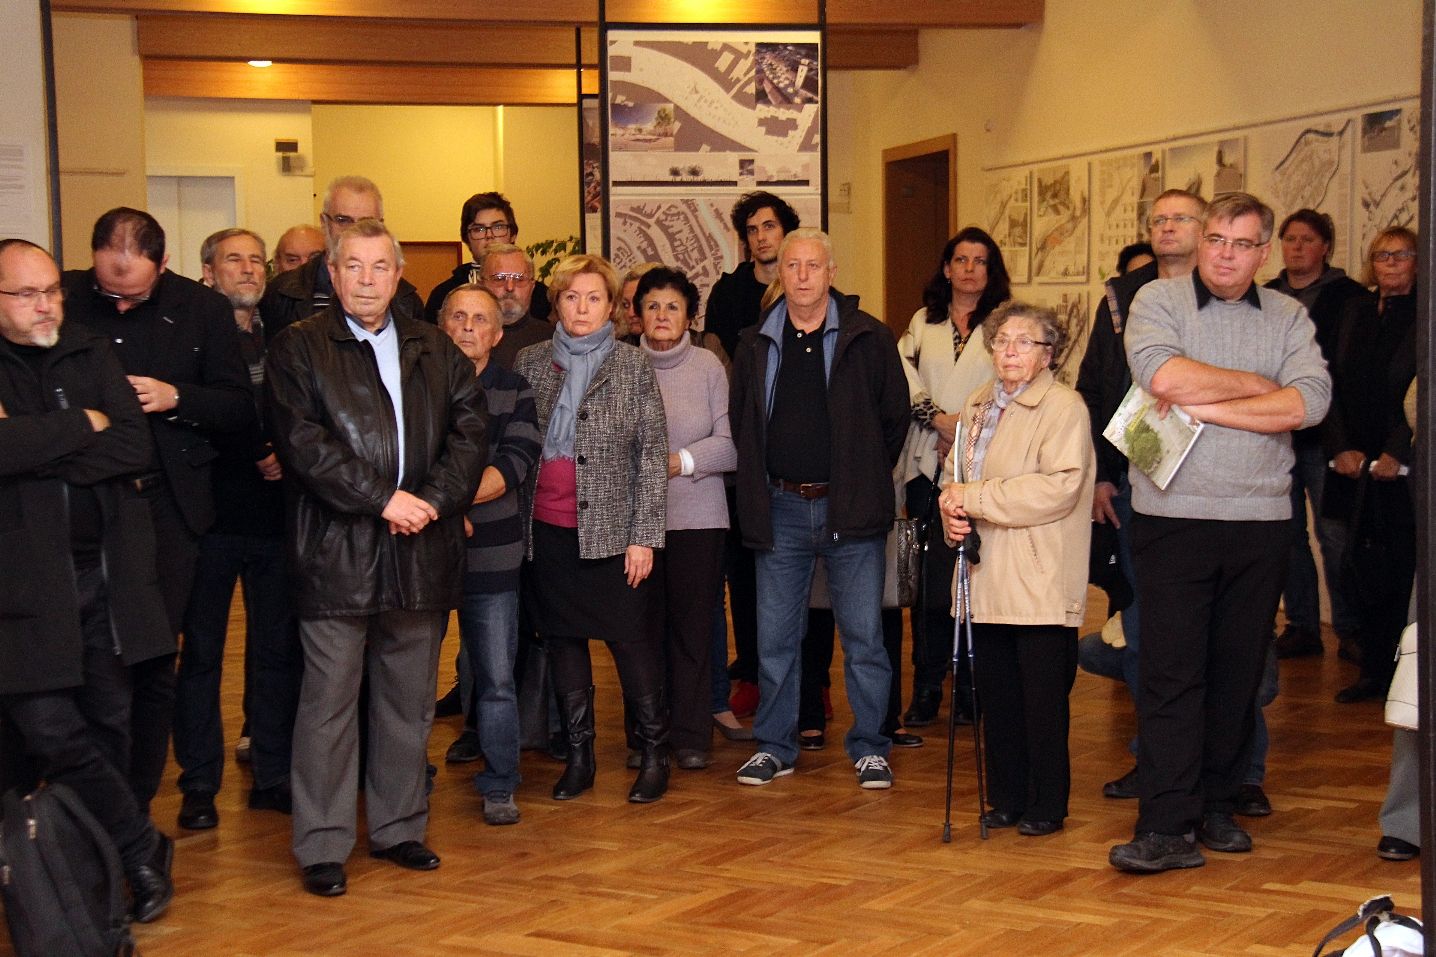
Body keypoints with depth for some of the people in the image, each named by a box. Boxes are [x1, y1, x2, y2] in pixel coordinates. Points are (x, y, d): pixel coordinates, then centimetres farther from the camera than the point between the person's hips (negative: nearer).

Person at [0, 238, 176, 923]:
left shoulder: (91, 355, 11)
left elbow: (136, 447, -3)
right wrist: (83, 425, -9)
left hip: (108, 574, 4)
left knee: (108, 725, 8)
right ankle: (142, 849, 7)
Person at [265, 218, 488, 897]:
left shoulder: (436, 351, 13)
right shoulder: (298, 350, 1)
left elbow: (470, 433, 5)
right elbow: (304, 445, -10)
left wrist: (432, 500, -10)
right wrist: (383, 500, -15)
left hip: (423, 553, 4)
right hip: (336, 554, -4)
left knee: (410, 701, 12)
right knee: (329, 702, -1)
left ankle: (398, 827, 25)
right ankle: (322, 847, 8)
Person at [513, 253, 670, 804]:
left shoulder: (634, 367, 0)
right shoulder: (530, 363, 7)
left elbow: (652, 455, -2)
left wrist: (644, 535, -7)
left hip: (613, 529, -3)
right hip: (549, 529, 3)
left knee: (634, 642, -1)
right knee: (562, 640, 8)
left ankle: (654, 754, 11)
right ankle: (578, 755, 19)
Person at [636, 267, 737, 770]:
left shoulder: (708, 365, 2)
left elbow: (731, 443, -3)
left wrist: (682, 461, -15)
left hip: (698, 517, 0)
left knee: (693, 629, 2)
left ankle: (692, 737, 11)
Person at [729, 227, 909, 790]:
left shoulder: (867, 338, -2)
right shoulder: (756, 345, 7)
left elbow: (895, 416, 4)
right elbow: (741, 424, 17)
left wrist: (868, 480, 6)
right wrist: (759, 488, 13)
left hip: (849, 509, -2)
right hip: (780, 510, 3)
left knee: (864, 636, 2)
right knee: (774, 637, 8)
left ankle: (868, 748, 13)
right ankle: (774, 745, 19)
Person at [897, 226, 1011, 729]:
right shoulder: (922, 323, 17)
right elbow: (902, 379, 4)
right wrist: (939, 419, -9)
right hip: (929, 464, 3)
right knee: (931, 578, 3)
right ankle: (926, 689, 8)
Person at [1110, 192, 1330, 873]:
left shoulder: (1289, 318, 9)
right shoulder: (1158, 300, 3)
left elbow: (1310, 401, -8)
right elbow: (1163, 375, -17)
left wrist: (1204, 406, -14)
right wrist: (1257, 384, -7)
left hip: (1259, 518, 3)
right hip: (1173, 516, -3)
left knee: (1239, 671, 9)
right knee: (1171, 671, -5)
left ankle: (1215, 805, 22)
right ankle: (1167, 828, -4)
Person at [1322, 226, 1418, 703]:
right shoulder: (1355, 311, 13)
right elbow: (1334, 386, 10)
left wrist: (1397, 453, -14)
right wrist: (1341, 447, -1)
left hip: (1403, 467, -4)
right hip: (1354, 466, 4)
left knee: (1398, 571, -1)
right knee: (1359, 575, 4)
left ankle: (1392, 674, 8)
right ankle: (1373, 671, 13)